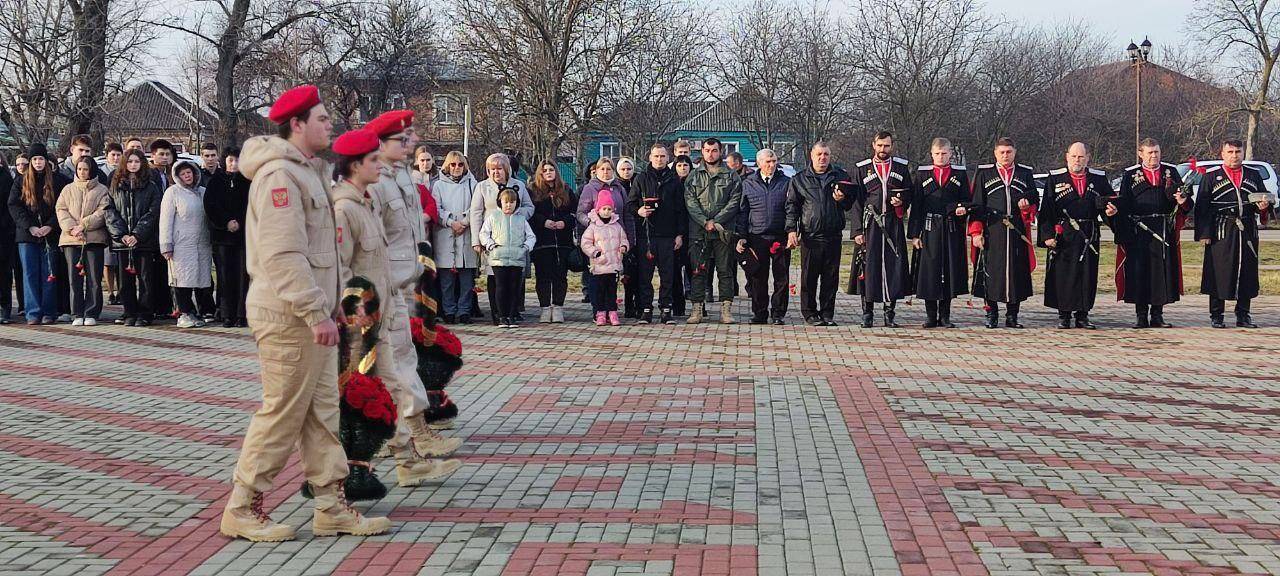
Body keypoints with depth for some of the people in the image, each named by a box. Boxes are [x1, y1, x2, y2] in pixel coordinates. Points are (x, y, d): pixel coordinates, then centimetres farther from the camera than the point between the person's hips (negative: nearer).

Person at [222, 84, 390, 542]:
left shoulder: (307, 170, 17)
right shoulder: (278, 174, -16)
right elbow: (283, 255, -23)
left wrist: (329, 304, 17)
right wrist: (316, 313, -24)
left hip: (312, 314, 10)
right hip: (288, 315, -10)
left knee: (322, 410, 11)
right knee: (283, 413, -3)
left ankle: (332, 507, 17)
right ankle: (241, 510, 7)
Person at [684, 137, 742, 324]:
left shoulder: (731, 176, 7)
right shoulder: (694, 176, 11)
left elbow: (734, 202, -1)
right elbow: (690, 202, 1)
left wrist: (715, 221, -12)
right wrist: (705, 222, -13)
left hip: (723, 231, -1)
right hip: (698, 231, 1)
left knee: (725, 271, 0)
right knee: (698, 271, 2)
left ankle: (726, 309, 3)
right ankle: (697, 309, 5)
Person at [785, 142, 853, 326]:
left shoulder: (840, 176, 11)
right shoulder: (799, 179, 7)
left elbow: (850, 204, 16)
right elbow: (791, 206, 5)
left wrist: (842, 199, -7)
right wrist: (791, 230, -6)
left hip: (833, 236, 2)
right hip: (810, 236, -2)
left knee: (831, 277, 4)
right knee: (809, 277, 1)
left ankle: (827, 314, 12)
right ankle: (809, 313, 10)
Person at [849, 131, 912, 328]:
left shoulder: (901, 167, 12)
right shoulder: (863, 169, 9)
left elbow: (909, 194, 16)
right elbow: (857, 202, 5)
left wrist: (902, 202, -7)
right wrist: (857, 230, -3)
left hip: (894, 225, 1)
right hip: (870, 225, -1)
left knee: (894, 265, -2)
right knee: (869, 266, -3)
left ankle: (889, 314, 6)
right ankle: (867, 315, 4)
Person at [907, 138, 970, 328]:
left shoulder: (960, 174, 8)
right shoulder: (922, 174, 6)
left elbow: (966, 199, 9)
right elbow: (916, 205, 3)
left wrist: (962, 208, -16)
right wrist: (914, 233, -3)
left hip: (952, 230, 1)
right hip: (929, 229, 0)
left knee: (950, 270, 2)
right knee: (929, 271, 0)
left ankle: (945, 316, 10)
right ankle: (931, 316, 9)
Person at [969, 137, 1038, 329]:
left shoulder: (1026, 174, 13)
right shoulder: (984, 174, 8)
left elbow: (1035, 199, 17)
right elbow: (976, 205, 5)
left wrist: (1027, 205, -8)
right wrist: (976, 232, -3)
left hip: (1018, 232, 2)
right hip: (992, 232, -2)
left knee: (1017, 271, 1)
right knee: (991, 271, -3)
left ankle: (1012, 315, 9)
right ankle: (991, 314, 7)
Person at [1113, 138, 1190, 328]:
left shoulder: (1171, 172, 10)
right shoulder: (1130, 175, 6)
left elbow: (1182, 196, 9)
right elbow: (1123, 205, 3)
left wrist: (1183, 201, -17)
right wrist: (1123, 234, -5)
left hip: (1165, 231, 2)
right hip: (1138, 232, -2)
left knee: (1163, 270, 1)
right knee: (1138, 272, -2)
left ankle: (1157, 316, 10)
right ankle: (1141, 317, 6)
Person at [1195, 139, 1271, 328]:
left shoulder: (1253, 174, 14)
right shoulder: (1211, 176, 4)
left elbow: (1265, 199, 21)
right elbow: (1201, 207, 0)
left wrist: (1263, 206, -4)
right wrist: (1203, 233, -8)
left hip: (1248, 233, 3)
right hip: (1221, 232, -3)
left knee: (1247, 273, 5)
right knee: (1218, 274, -3)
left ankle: (1243, 315, 15)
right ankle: (1216, 316, 6)